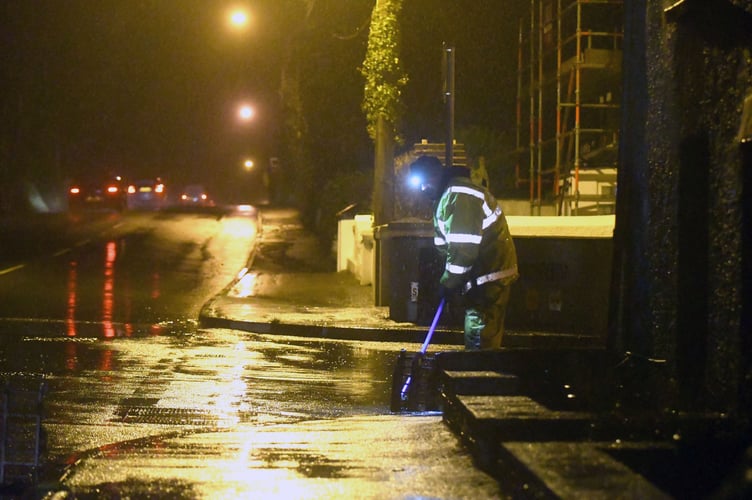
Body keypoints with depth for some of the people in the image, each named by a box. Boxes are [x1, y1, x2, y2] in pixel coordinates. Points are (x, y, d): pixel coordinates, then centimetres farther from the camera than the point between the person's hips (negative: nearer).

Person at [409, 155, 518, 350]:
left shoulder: (459, 196, -20)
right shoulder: (445, 197, 15)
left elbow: (464, 248, -25)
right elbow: (446, 246, 19)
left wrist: (449, 282, -15)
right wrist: (448, 281, 7)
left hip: (490, 276, -11)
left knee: (479, 339, -12)